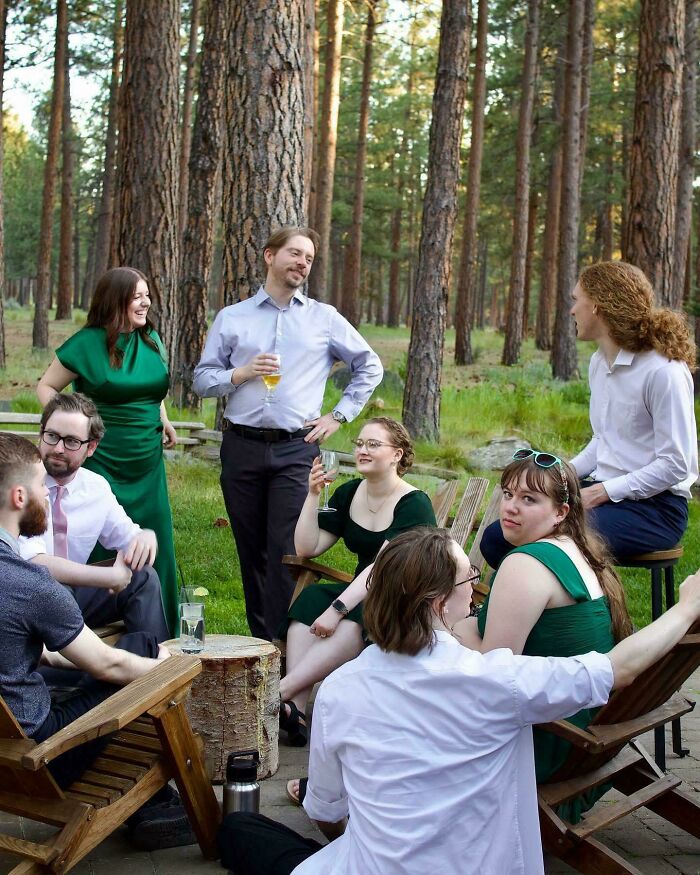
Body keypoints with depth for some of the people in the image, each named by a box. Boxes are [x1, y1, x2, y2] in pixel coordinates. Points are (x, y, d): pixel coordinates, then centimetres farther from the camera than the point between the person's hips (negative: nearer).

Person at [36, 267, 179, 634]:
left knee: (154, 546, 8)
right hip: (103, 461, -5)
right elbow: (46, 386, 0)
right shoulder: (88, 343, -8)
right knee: (104, 551, 0)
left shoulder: (151, 339, 8)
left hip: (148, 462, 5)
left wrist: (163, 420, 9)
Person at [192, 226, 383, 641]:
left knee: (286, 551, -9)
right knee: (251, 551, 9)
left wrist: (340, 415, 8)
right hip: (242, 448, 2)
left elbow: (370, 367, 16)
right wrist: (241, 374, -10)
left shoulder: (325, 319, 8)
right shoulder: (231, 318, 9)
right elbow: (202, 379, 8)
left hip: (296, 450, -1)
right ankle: (259, 637, 19)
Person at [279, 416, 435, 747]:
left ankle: (279, 691, -41)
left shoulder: (414, 504, -12)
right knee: (311, 599, -25)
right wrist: (313, 495, -8)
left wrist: (338, 609, -32)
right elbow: (306, 548, 3)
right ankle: (294, 707, -38)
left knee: (358, 618, -37)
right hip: (363, 595, 6)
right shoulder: (348, 494, 8)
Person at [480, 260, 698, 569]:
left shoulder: (663, 372, -17)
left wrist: (599, 493, -20)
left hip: (655, 506, -8)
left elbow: (675, 465, -18)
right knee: (497, 537, -5)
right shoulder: (599, 362, 11)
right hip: (603, 491, 8)